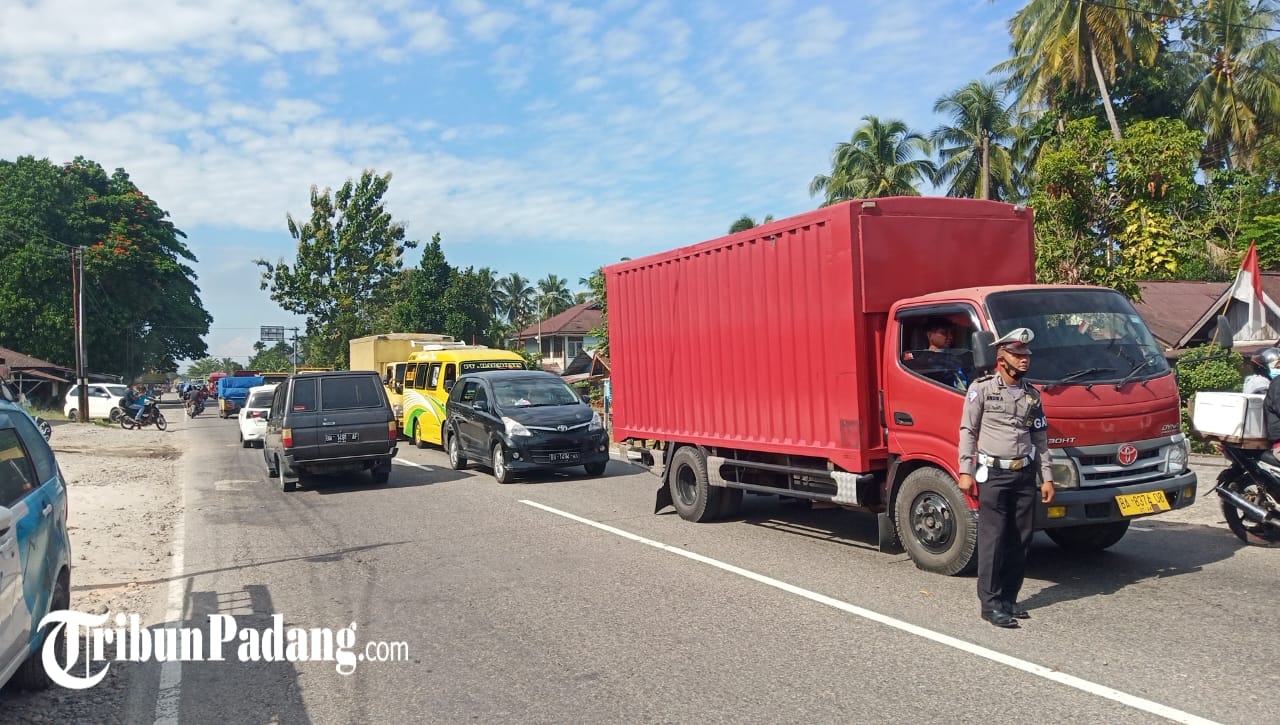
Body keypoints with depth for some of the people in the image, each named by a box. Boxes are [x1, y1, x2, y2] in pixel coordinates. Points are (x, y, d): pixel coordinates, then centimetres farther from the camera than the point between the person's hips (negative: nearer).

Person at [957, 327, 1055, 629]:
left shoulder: (1032, 395, 13)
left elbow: (1041, 440, 16)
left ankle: (1009, 598, 17)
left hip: (1024, 475, 5)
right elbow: (967, 431, -2)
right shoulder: (982, 388, -2)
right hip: (993, 474, -5)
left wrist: (1046, 478, 9)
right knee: (993, 539, -4)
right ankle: (990, 603, 0)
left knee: (1020, 540, 7)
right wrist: (966, 472, -9)